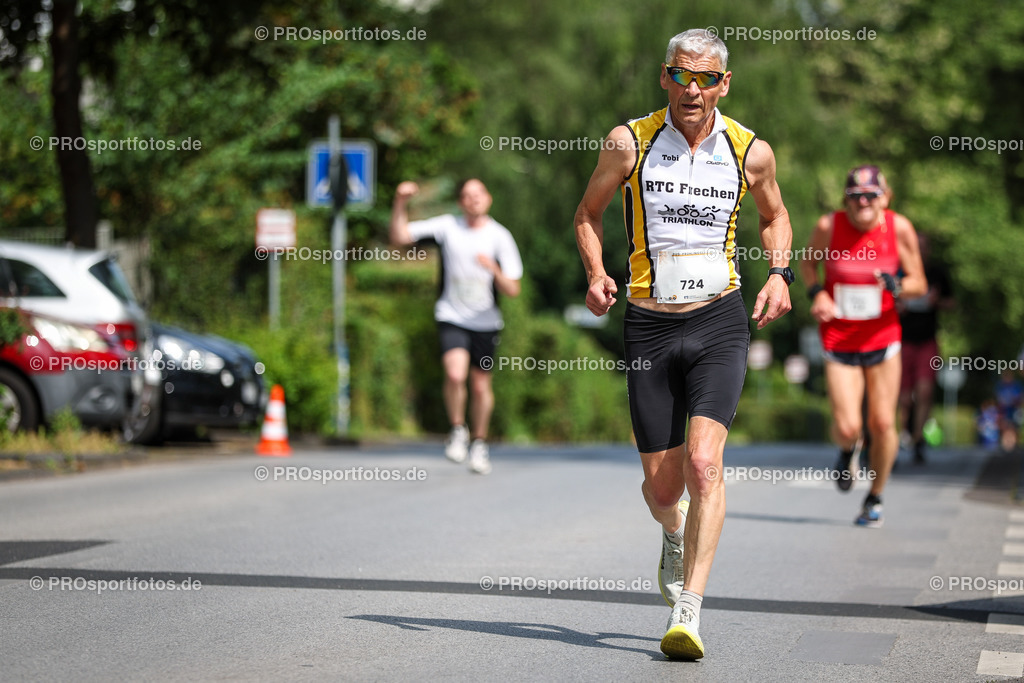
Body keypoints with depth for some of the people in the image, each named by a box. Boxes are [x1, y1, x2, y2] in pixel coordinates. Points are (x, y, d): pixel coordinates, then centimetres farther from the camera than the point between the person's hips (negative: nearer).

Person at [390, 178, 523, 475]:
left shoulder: (500, 236, -6)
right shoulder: (447, 226, -5)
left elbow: (512, 290, -8)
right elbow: (399, 237, -8)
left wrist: (494, 269, -28)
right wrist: (400, 204, -22)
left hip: (485, 321, 1)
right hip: (452, 317, -1)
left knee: (481, 385, 8)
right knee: (455, 374, -24)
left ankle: (479, 442, 31)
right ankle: (457, 431, 0)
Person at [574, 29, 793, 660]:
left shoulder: (751, 152, 0)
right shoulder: (629, 143, -3)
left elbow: (775, 214, 20)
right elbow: (589, 213, 11)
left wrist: (779, 273, 2)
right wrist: (596, 274, -7)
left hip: (719, 323, -1)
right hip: (649, 326, 1)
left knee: (704, 462, -20)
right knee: (662, 484, 5)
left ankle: (688, 613, -19)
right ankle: (675, 536, 43)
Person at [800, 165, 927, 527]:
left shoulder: (899, 228, -8)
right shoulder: (829, 226, -11)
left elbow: (919, 283, 0)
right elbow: (808, 260, 10)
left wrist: (897, 285, -22)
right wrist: (816, 292, -9)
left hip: (882, 338, 1)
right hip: (838, 339, -1)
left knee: (882, 424, -1)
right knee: (847, 427, -11)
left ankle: (875, 498, 23)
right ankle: (848, 450, 29)